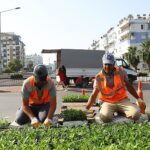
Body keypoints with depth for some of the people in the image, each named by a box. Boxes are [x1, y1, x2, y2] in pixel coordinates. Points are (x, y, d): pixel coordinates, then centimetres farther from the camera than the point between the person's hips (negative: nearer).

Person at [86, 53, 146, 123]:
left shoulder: (121, 72, -1)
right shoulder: (98, 78, -5)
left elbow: (128, 86, 11)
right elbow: (94, 95, -2)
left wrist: (138, 98, 6)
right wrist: (86, 109, -13)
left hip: (122, 100, 2)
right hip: (108, 103, -2)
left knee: (136, 114, -22)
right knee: (105, 117, -33)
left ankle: (120, 111, 7)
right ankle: (108, 112, 3)